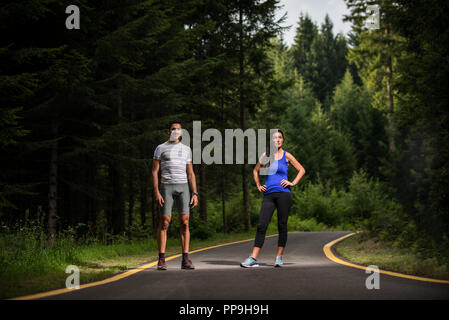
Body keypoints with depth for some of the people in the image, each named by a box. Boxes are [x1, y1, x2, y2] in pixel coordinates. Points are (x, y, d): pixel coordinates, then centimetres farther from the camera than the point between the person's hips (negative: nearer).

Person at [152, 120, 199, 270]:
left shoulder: (186, 149, 14)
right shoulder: (160, 148, 6)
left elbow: (190, 174, 14)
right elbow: (155, 171, 1)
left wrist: (195, 193, 4)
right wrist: (156, 192, -10)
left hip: (183, 187, 2)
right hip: (166, 186, -2)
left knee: (184, 222, -6)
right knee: (164, 222, -7)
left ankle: (185, 259, -5)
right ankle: (161, 260, -3)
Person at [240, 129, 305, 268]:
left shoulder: (286, 156, 5)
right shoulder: (265, 155, 11)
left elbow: (301, 170, 12)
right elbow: (256, 171, 26)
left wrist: (292, 183, 0)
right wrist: (258, 186, 14)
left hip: (283, 193, -2)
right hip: (268, 194, 2)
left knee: (282, 226, 2)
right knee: (261, 226, -7)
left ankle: (279, 258, 12)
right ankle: (253, 259, -9)